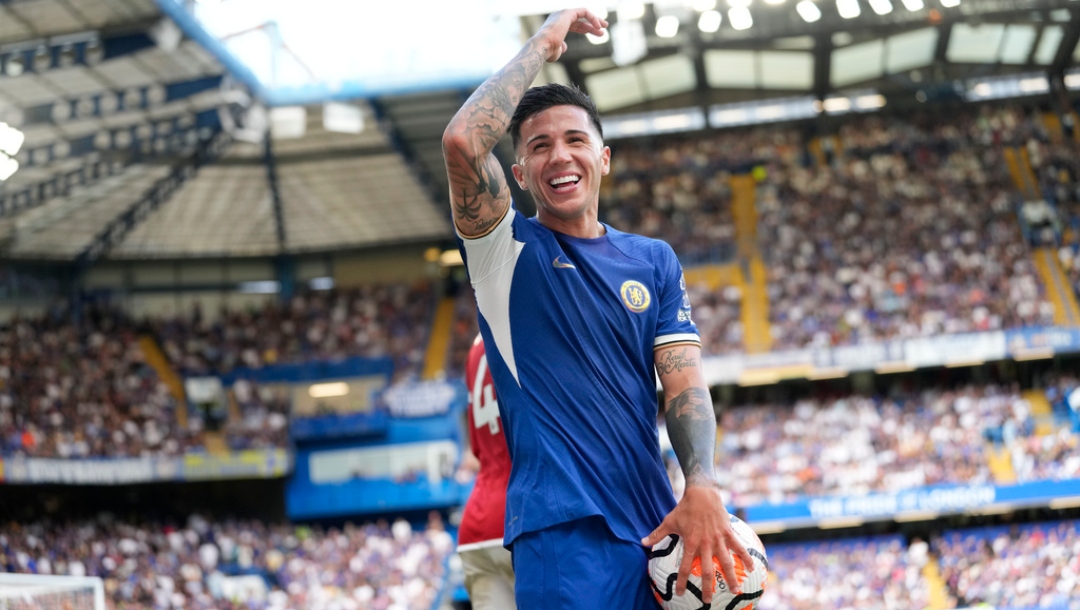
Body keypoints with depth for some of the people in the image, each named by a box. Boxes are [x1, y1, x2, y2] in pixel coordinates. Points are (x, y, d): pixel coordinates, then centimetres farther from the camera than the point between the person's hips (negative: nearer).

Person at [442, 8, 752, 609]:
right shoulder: (507, 249, 4)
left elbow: (684, 383, 4)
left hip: (658, 527, 4)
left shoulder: (656, 260, 15)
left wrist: (702, 488, -14)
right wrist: (543, 44, -4)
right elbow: (462, 141, -14)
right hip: (561, 530, -4)